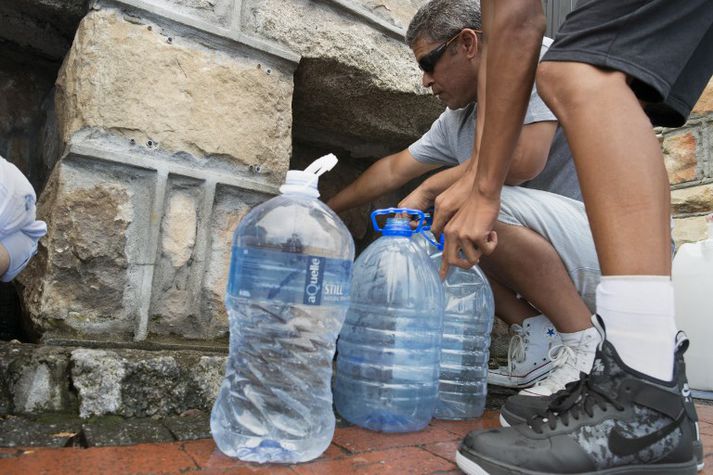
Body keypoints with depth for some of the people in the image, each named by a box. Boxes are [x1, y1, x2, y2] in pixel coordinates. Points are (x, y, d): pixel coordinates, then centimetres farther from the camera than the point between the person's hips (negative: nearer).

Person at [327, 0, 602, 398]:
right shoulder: (456, 121, 10)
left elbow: (522, 160, -28)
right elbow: (393, 170, 20)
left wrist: (429, 189, -14)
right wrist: (327, 210, 27)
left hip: (611, 243, -8)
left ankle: (582, 342, -14)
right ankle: (537, 342, 0)